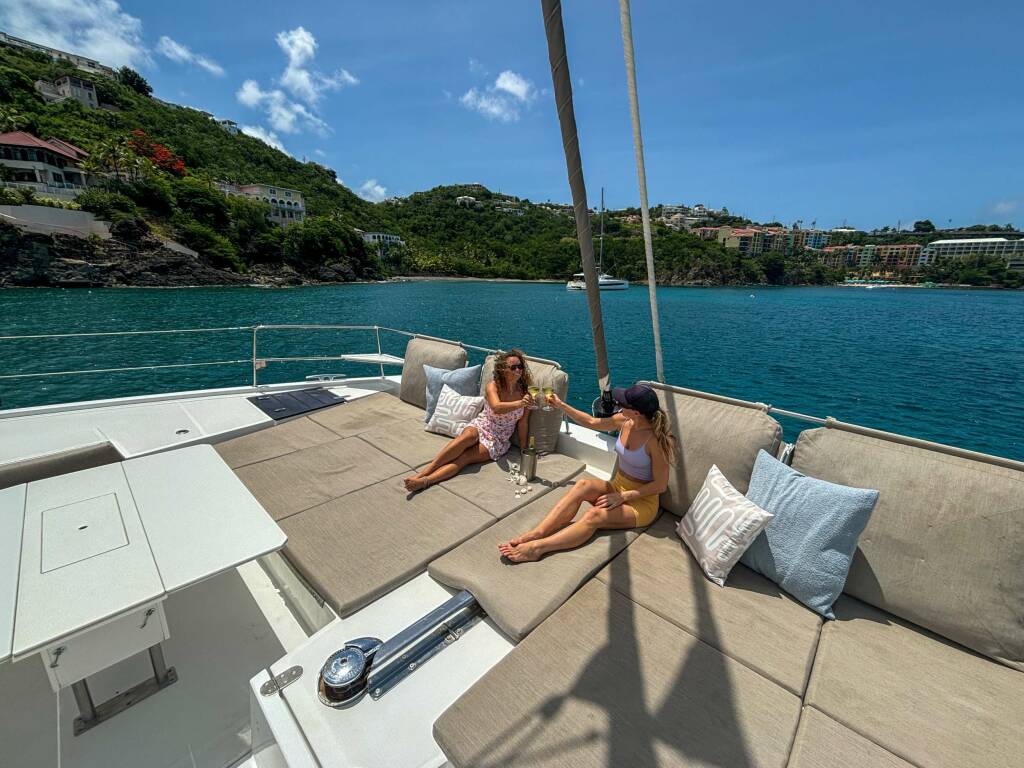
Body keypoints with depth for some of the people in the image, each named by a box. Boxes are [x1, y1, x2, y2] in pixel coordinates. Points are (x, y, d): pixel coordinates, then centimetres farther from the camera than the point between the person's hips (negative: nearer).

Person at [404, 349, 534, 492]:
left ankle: (424, 481, -40)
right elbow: (496, 407, -29)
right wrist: (519, 403, -45)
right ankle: (425, 471, -37)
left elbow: (523, 423, 0)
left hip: (498, 441, 0)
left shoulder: (524, 392, -4)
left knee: (464, 457, -27)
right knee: (467, 436, -37)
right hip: (480, 426, 0)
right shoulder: (493, 386, -9)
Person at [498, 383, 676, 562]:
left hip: (642, 501, -5)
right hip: (616, 487, 6)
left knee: (594, 515, -34)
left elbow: (660, 485, -16)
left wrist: (623, 496, -22)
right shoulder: (625, 421, -4)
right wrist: (561, 405, 10)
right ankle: (536, 533, -35)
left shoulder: (655, 439, -22)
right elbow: (592, 422, 11)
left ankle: (537, 547, -39)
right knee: (583, 485, -27)